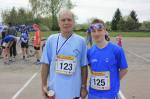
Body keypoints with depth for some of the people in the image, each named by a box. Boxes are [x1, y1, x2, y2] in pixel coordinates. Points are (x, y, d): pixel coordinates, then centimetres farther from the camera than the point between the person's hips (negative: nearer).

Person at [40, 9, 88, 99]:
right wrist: (44, 85, 0)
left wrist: (84, 87, 3)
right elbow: (45, 64, 2)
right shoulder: (51, 40, -3)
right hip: (54, 90, 1)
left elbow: (84, 66, 1)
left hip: (73, 91, 0)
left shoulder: (81, 41, -4)